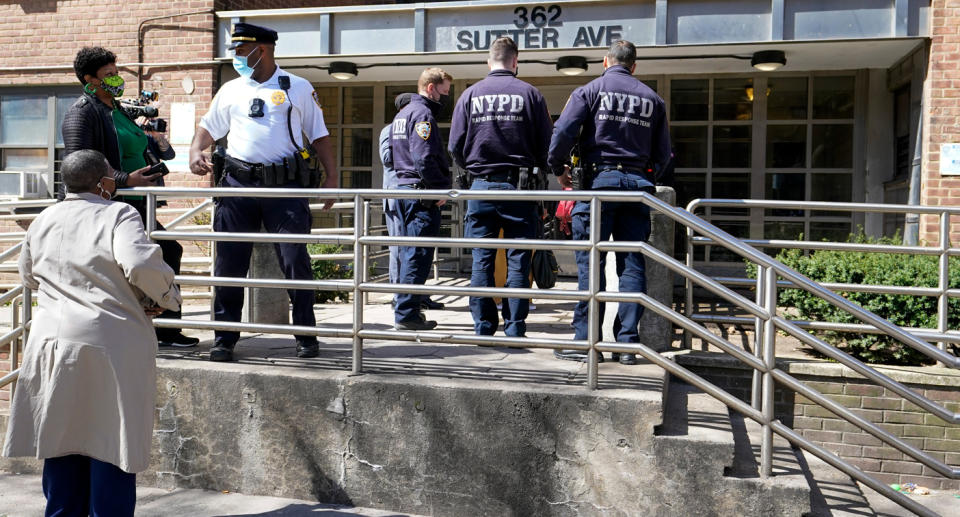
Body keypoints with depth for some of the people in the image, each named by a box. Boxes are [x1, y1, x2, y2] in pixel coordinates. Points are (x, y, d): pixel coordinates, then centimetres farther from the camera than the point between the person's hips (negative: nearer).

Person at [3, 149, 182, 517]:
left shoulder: (42, 221, 11)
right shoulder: (118, 214, -8)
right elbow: (140, 263, -23)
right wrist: (167, 298, -6)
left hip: (52, 339, 6)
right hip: (112, 342, -5)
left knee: (62, 435, 15)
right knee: (111, 440, 2)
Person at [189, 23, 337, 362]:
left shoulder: (299, 88, 8)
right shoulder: (231, 90, 16)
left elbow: (319, 136, 8)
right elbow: (208, 127, 21)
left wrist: (331, 177, 0)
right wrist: (196, 152, 1)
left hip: (286, 184, -3)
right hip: (239, 183, 3)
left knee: (296, 261, -2)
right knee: (229, 263, 3)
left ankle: (305, 335, 9)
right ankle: (224, 338, 12)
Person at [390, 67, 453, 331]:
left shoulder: (402, 113, 20)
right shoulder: (422, 114, -12)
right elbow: (424, 159, -23)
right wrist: (441, 190, -16)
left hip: (404, 190, 10)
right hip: (422, 194, -10)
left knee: (409, 252, 15)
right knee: (418, 254, -8)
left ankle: (406, 309, 21)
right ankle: (407, 314, -7)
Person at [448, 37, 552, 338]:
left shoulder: (470, 95, 3)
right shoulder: (530, 94, -1)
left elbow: (455, 146, 3)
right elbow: (546, 144, 0)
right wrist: (536, 170, 19)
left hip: (481, 187, 1)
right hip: (518, 187, -1)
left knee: (481, 260, 6)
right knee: (518, 260, 4)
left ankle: (483, 327, 9)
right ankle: (515, 328, 5)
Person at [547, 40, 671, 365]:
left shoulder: (590, 91, 4)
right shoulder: (652, 98, 13)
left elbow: (563, 132, -7)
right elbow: (663, 153, 13)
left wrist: (559, 169, 7)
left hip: (599, 179, -3)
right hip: (637, 184, 3)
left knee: (590, 263, -1)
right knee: (632, 264, 4)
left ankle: (586, 341, -1)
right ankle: (628, 343, 5)